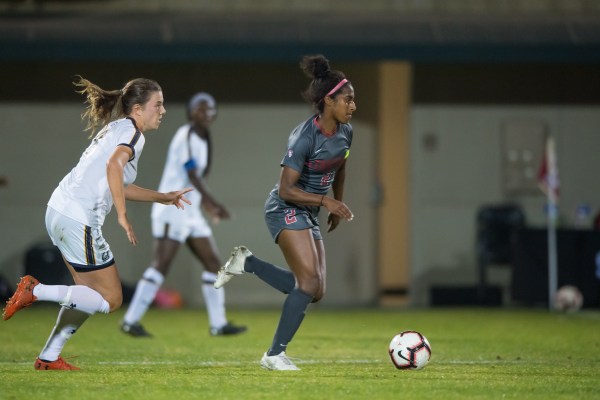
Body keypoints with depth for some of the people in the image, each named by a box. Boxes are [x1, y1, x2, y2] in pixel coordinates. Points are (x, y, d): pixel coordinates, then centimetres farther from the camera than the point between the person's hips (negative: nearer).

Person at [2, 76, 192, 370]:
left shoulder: (116, 128, 21)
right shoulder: (132, 132, -7)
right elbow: (114, 165, -28)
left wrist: (163, 198, 32)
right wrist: (123, 216, -28)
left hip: (59, 211, 10)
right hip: (79, 221, -10)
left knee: (91, 291, 20)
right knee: (110, 299, -1)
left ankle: (49, 357, 20)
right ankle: (35, 291, -5)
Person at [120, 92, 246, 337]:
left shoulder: (202, 140, 15)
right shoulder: (186, 137, -13)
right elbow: (192, 175, -22)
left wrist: (207, 204, 27)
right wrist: (213, 203, -28)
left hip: (190, 213, 10)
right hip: (172, 209, -10)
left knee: (213, 263, 7)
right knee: (161, 264, -14)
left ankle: (218, 324, 11)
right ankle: (130, 321, -11)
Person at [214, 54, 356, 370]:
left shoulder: (345, 132, 1)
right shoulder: (304, 137, -22)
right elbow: (286, 190, -23)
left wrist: (337, 206, 26)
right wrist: (326, 200, -29)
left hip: (308, 214, 8)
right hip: (286, 210, -8)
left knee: (314, 292, 3)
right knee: (310, 280, -20)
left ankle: (247, 263, 17)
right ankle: (275, 354, -12)